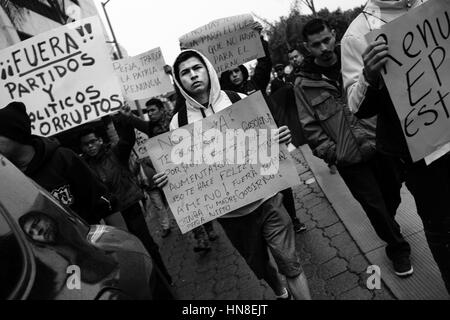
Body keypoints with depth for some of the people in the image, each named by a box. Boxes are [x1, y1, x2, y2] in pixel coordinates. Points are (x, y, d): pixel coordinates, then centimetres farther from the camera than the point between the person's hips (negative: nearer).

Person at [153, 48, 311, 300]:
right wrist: (166, 178, -18)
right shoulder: (179, 122, -5)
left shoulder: (240, 100, -5)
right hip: (230, 212, 2)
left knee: (290, 263, 1)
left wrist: (282, 138, -18)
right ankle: (280, 292, 52)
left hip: (265, 200, -1)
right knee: (259, 266, 22)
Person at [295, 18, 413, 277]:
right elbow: (311, 126, -4)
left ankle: (389, 228, 49)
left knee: (393, 195, 17)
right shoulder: (304, 85, -6)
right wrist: (331, 154, -10)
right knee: (375, 205, 5)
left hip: (383, 145, 3)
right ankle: (398, 248, 31)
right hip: (350, 159, -3)